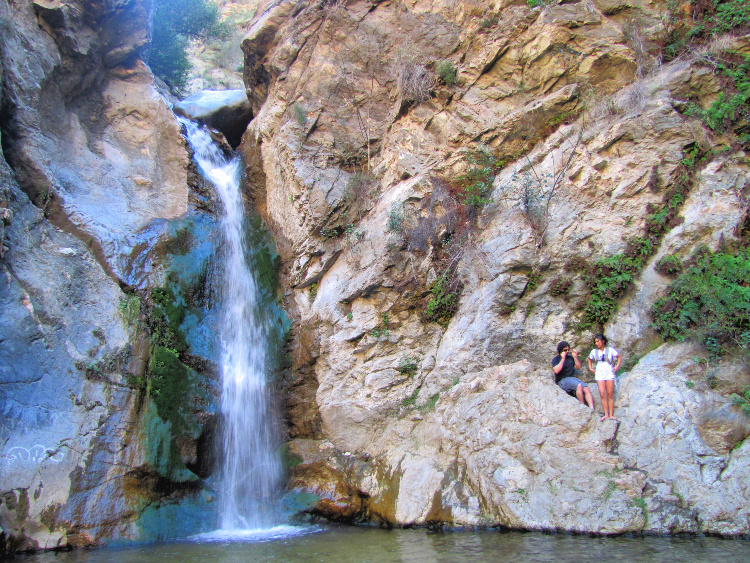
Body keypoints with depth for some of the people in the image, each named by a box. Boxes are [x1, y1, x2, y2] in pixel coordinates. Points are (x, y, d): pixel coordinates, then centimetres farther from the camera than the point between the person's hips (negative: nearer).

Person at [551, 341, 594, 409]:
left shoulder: (570, 357, 17)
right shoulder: (556, 359, 2)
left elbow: (578, 367, 16)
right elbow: (556, 370, -15)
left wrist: (575, 357, 4)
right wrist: (563, 359, -16)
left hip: (573, 378, 6)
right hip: (562, 380, -6)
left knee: (587, 389, -19)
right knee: (579, 385, -31)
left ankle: (592, 409, -28)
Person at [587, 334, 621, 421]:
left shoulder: (610, 350, 2)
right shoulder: (594, 352, 8)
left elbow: (619, 357, 14)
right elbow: (590, 359, 26)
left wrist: (617, 366, 3)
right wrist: (591, 368, 15)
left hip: (609, 373, -1)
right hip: (599, 374, 1)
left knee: (610, 395, -2)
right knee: (603, 394, -9)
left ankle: (611, 415, 1)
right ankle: (606, 414, -7)